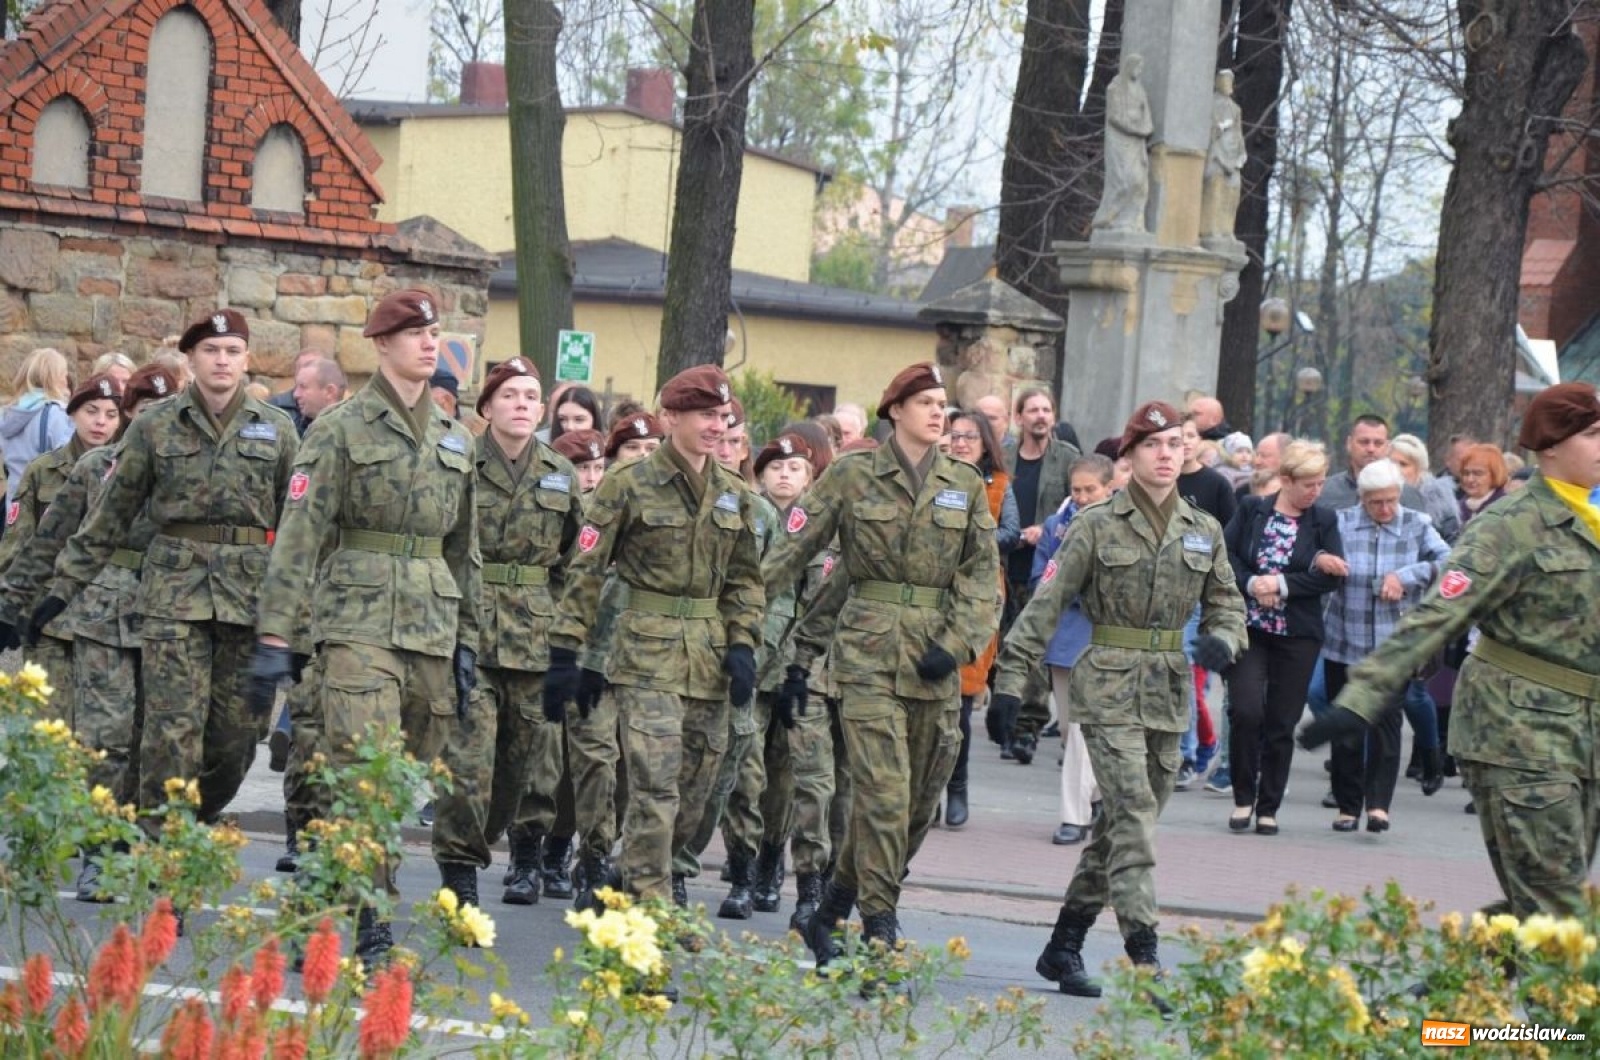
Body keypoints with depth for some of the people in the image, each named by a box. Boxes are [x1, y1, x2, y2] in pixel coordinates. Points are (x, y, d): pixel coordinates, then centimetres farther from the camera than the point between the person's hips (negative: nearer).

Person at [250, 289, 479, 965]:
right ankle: (372, 935, -13)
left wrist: (467, 644, 17)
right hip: (358, 622, -6)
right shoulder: (341, 429, -2)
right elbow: (298, 536, -7)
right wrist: (274, 638, -13)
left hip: (432, 629, 6)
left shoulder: (454, 439, 16)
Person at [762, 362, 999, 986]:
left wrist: (956, 644, -6)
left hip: (936, 659, 4)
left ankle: (830, 916, 25)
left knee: (919, 805, 7)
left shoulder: (966, 486, 10)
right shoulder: (852, 476, 1)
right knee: (884, 796, -13)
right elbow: (793, 550, 0)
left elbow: (983, 576, 8)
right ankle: (879, 941, -9)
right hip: (869, 652, -4)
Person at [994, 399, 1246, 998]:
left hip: (1169, 695, 5)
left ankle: (1064, 945, 22)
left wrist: (1223, 640, -4)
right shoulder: (1098, 525, -2)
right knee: (1133, 815, -16)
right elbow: (1048, 601, -3)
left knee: (1122, 823, 9)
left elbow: (1226, 604, 20)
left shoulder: (1204, 532, 10)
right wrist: (1011, 675, -9)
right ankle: (1144, 960, -21)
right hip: (1108, 687, -5)